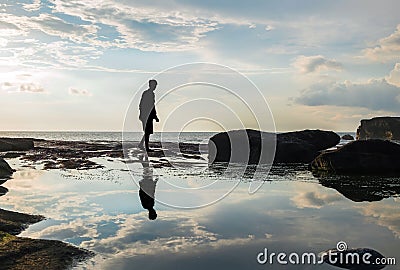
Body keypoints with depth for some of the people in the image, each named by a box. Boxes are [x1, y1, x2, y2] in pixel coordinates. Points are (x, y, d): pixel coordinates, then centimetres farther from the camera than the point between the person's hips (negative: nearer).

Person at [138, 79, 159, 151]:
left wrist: (155, 116, 22)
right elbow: (141, 104, -13)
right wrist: (141, 114, -18)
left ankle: (141, 144, 19)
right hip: (146, 115, -9)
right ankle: (146, 148, -1)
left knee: (148, 132, 10)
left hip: (150, 115, 9)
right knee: (147, 132, -6)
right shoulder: (145, 93, -10)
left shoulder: (152, 94, 16)